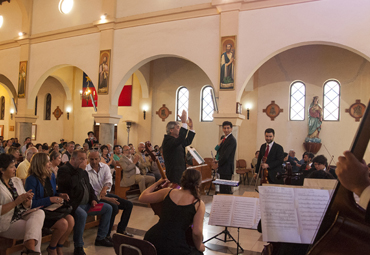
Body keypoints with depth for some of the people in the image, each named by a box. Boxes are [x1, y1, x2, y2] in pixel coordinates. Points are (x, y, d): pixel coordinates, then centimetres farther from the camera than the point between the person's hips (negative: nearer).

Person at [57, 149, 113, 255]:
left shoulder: (83, 172, 16)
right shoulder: (64, 170, -10)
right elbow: (72, 183, -30)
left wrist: (93, 199, 7)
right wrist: (80, 170, -19)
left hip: (86, 204, 9)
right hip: (73, 205, -9)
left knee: (108, 208, 5)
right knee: (82, 214, -39)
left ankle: (101, 238, 15)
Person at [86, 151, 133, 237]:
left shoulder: (105, 167, 2)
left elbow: (108, 179, -15)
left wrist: (105, 188, -40)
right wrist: (107, 199, -23)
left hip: (106, 194, 7)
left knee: (129, 205, -3)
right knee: (114, 207, -31)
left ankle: (121, 229, 12)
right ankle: (106, 235, -16)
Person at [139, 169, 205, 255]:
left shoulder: (168, 192, 2)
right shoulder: (199, 204, -6)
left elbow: (142, 198, 12)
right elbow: (197, 232, -9)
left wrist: (157, 183, 24)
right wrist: (198, 247, 11)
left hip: (152, 240, 3)